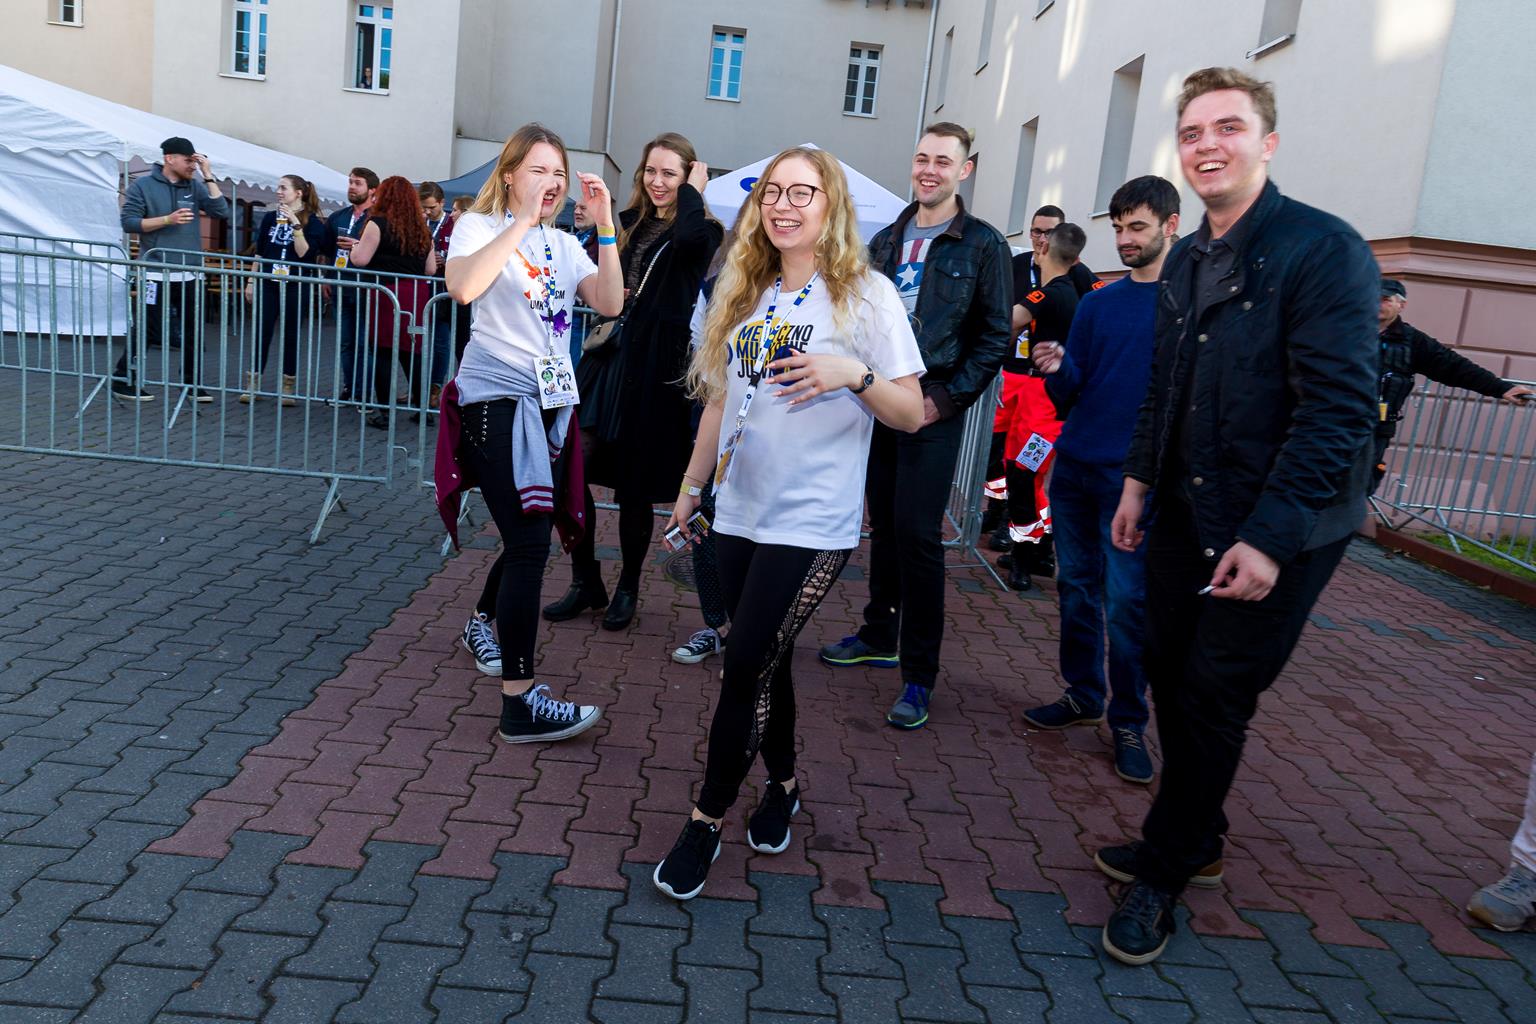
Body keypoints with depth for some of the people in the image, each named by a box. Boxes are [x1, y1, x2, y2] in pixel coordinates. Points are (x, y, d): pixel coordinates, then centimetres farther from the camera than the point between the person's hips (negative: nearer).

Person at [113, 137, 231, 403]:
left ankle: (192, 383, 17)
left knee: (192, 330, 6)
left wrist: (208, 176, -7)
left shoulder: (195, 186, 8)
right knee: (147, 330, 1)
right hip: (155, 274, -4)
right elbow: (129, 222, -6)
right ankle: (122, 380, 13)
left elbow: (222, 212, -3)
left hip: (189, 275, 4)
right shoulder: (143, 185, -2)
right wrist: (167, 219, -16)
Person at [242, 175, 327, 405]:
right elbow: (259, 252, 14)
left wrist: (295, 224, -18)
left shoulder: (313, 222, -2)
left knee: (290, 336, 4)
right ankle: (252, 385, 6)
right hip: (268, 284, 3)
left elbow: (305, 254, -13)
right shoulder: (270, 217, 9)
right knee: (261, 334, 1)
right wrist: (251, 281, 11)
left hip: (295, 287, -3)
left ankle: (288, 387, 12)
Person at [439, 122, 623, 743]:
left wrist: (605, 226, -9)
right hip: (496, 399, -7)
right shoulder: (480, 226, -1)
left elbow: (610, 304, -2)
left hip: (551, 402, 7)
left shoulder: (565, 245, 15)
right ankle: (520, 703, -12)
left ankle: (485, 622, 45)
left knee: (531, 534, 15)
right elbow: (464, 287, -24)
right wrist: (523, 222, -22)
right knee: (530, 542, -16)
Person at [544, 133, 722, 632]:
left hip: (655, 368, -4)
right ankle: (586, 583, 14)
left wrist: (692, 192, -10)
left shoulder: (702, 230, -2)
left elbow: (689, 238, -27)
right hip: (608, 359, 5)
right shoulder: (627, 224, 13)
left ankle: (628, 589, 24)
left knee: (634, 488, 4)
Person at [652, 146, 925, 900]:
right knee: (764, 660, 13)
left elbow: (911, 413, -7)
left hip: (812, 522, -5)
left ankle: (707, 821, 10)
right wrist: (693, 482, 18)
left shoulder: (867, 295, -5)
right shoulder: (746, 292, 12)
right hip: (740, 512, 6)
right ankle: (783, 784, 35)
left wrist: (852, 374, -23)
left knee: (747, 666, -6)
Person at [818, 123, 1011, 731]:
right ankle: (879, 635, 29)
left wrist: (947, 398, -11)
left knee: (917, 533, -8)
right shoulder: (886, 241, 14)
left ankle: (919, 674, 1)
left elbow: (994, 336, -4)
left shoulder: (983, 245, -1)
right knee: (883, 524, 13)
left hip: (933, 409, -5)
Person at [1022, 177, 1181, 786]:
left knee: (1126, 603, -1)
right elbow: (1069, 398, 10)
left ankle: (1128, 721, 13)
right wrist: (1056, 368, -12)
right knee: (1076, 587, 11)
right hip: (1074, 467, 5)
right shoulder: (1097, 304, 12)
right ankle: (1082, 696, 27)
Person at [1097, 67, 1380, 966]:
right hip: (1187, 513, 7)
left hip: (1275, 529, -7)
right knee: (1174, 678, 12)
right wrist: (1140, 479, 13)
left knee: (1212, 698, 1)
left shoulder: (1326, 251, -14)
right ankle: (1194, 841, 34)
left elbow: (1340, 408, -20)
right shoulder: (1186, 262, 10)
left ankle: (1166, 872, 20)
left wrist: (1270, 537, -23)